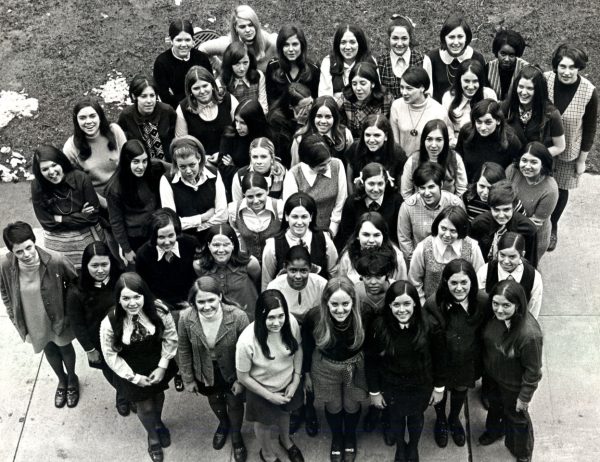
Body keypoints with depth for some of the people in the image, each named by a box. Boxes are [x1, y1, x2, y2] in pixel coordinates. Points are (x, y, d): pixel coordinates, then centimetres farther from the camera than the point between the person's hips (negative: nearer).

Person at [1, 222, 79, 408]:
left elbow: (74, 282, -13)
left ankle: (72, 379, 54)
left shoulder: (55, 260, -32)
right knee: (49, 351, 27)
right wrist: (15, 319, 0)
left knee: (65, 348, 24)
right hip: (33, 322, 2)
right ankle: (62, 380, 56)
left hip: (58, 317, -2)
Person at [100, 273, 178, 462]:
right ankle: (152, 436, 49)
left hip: (158, 364, 2)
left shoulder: (158, 311, -27)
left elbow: (170, 338, -11)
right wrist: (133, 377, -12)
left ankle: (158, 422, 63)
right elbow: (111, 355, -15)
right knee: (145, 406, 14)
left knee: (158, 394, 28)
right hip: (132, 371, -2)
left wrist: (162, 366, -12)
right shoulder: (110, 322, -29)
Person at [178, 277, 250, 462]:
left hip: (232, 372, -2)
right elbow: (184, 351, -10)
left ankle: (236, 436, 55)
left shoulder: (238, 317, -34)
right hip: (206, 373, 2)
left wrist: (241, 379, -11)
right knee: (214, 401, 30)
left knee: (235, 404, 23)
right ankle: (223, 423, 65)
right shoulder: (186, 318, -28)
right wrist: (188, 379, -2)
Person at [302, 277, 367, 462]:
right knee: (333, 406, 21)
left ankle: (350, 437, 54)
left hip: (355, 366, 0)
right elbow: (307, 347, -9)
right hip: (326, 367, 0)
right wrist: (307, 373, 3)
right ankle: (336, 438, 53)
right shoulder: (314, 317, -30)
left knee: (352, 406, 22)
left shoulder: (363, 315, -31)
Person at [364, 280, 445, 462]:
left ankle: (413, 447, 57)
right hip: (391, 387, 0)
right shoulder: (378, 327, -25)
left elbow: (438, 358, -10)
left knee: (416, 417, 27)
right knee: (396, 418, 26)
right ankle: (400, 447, 57)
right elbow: (371, 362, -12)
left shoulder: (429, 326, -25)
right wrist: (374, 391, -4)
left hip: (421, 386, 0)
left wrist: (439, 387, -2)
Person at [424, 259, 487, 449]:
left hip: (468, 362, 2)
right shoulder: (434, 304, -30)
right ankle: (440, 420, 59)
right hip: (441, 362, -2)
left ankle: (454, 419, 61)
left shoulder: (482, 302, -22)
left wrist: (481, 359, 0)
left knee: (461, 390, 29)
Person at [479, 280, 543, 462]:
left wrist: (525, 397, -13)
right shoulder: (495, 316, -24)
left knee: (516, 416, 23)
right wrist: (486, 367, 11)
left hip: (513, 385, -5)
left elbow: (532, 370, -25)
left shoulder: (529, 334, -41)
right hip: (493, 375, 5)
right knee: (495, 403, 33)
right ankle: (494, 430, 66)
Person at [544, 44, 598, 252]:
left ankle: (553, 226, 45)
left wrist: (582, 160, -2)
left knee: (561, 190, 17)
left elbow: (590, 128, -8)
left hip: (568, 153, 0)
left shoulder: (589, 92, -21)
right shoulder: (545, 81, -20)